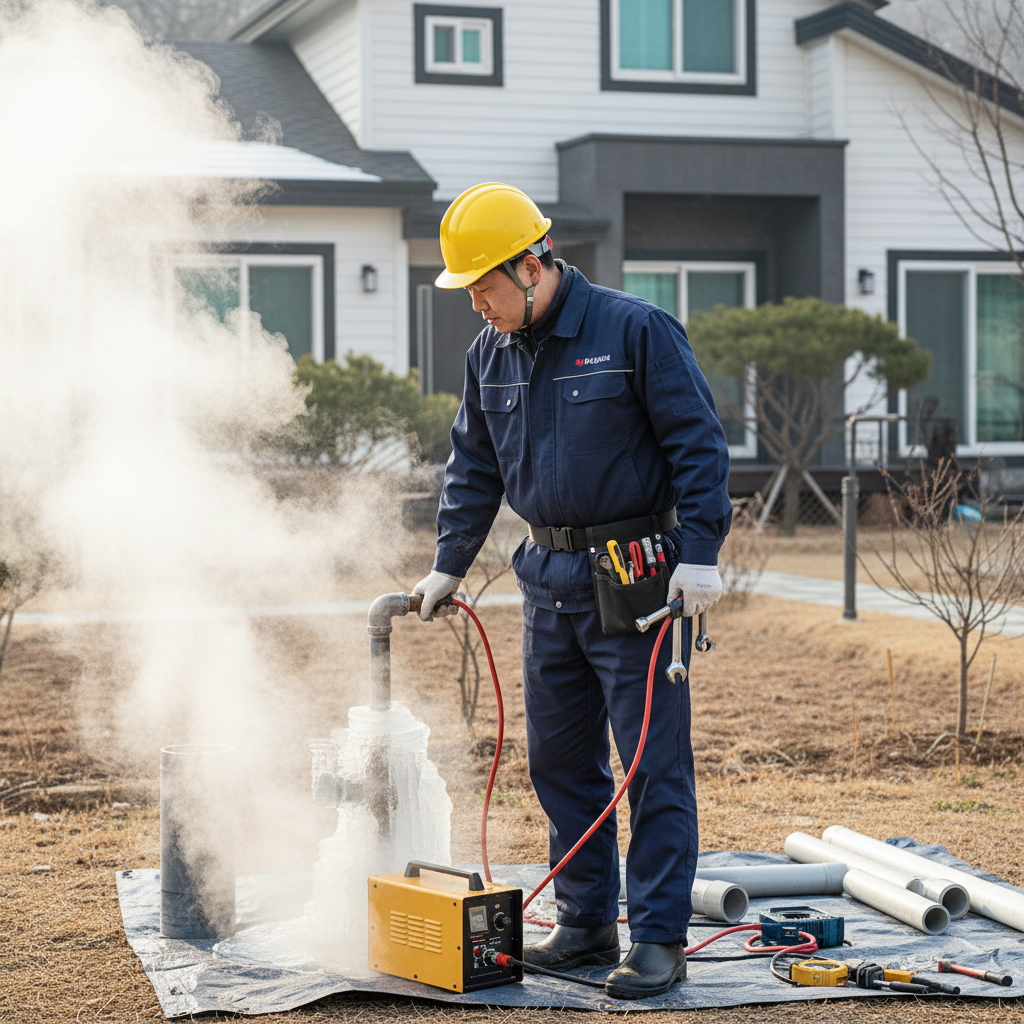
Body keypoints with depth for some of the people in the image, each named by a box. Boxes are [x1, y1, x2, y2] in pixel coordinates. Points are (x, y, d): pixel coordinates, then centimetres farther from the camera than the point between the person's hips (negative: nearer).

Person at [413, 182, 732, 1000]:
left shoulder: (636, 331, -10)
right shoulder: (490, 355, 10)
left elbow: (698, 446, -10)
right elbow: (473, 469, 20)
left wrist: (700, 554, -15)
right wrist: (449, 564, 19)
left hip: (636, 581, -7)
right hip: (549, 580, 7)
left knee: (654, 759, -4)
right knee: (559, 760, 10)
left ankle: (659, 940, 1)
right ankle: (587, 924, 22)